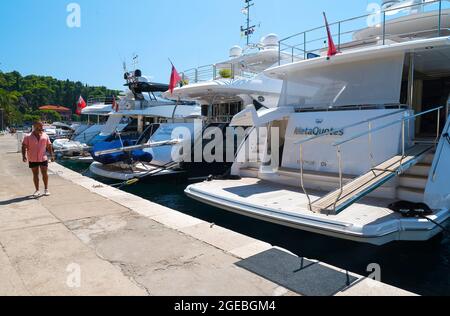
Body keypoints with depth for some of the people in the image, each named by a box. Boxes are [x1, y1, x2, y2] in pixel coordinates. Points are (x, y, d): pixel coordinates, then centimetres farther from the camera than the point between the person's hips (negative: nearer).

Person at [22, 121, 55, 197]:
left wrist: (52, 155, 4)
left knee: (45, 174, 2)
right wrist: (24, 156, -17)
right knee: (35, 175, 8)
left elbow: (49, 146, 10)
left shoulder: (45, 136, 6)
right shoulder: (28, 137, -1)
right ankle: (37, 190, 17)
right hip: (32, 159, -1)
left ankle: (46, 189, 15)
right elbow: (24, 147, -5)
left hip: (43, 158, 1)